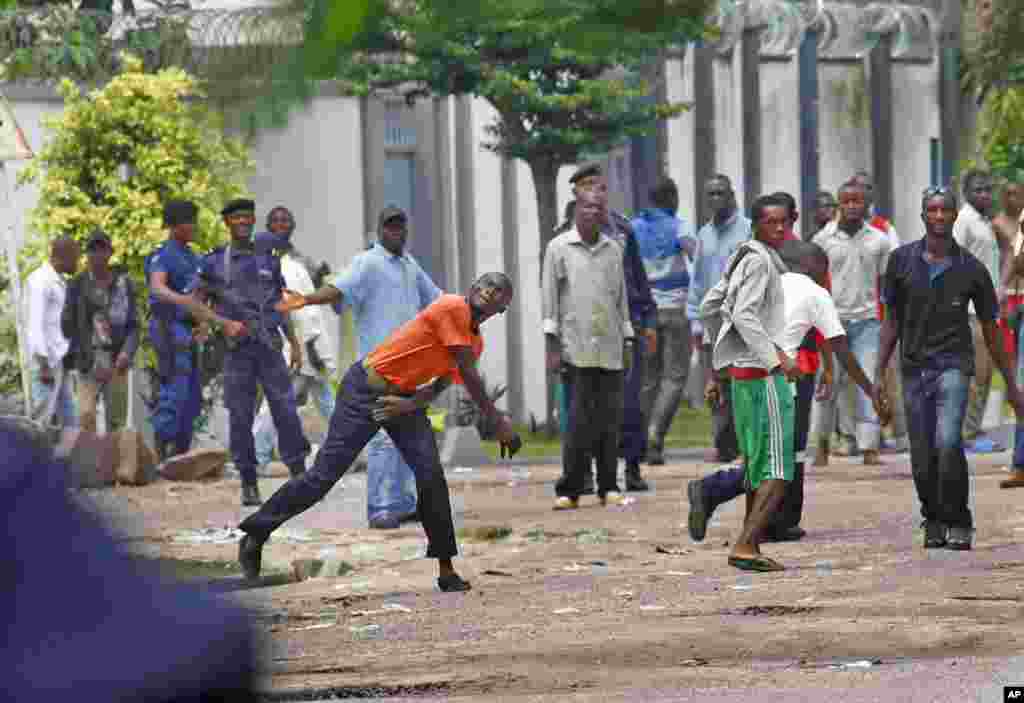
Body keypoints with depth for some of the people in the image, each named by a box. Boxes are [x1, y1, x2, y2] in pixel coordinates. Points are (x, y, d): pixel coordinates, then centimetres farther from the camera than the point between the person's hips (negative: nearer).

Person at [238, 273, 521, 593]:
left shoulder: (476, 343, 10)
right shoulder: (453, 308, -17)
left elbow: (441, 385, 3)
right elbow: (469, 376, -18)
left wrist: (411, 404, -18)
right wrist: (499, 423, -14)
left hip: (403, 398, 8)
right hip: (366, 391, -8)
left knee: (432, 476, -7)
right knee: (324, 475, -8)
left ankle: (446, 569, -1)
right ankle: (255, 535, 6)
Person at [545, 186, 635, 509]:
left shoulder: (613, 250, 14)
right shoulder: (559, 248, 3)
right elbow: (549, 298, 1)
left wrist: (627, 342, 16)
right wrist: (552, 346, -5)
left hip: (610, 349, 4)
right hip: (576, 348, -4)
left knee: (610, 420, 3)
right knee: (580, 421, -10)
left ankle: (608, 487, 10)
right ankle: (569, 490, -6)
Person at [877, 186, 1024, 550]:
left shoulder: (971, 269, -2)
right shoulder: (902, 260, 1)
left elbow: (990, 329, 7)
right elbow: (892, 321, 8)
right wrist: (879, 375, 4)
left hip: (953, 365, -2)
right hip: (914, 367, 2)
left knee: (948, 442, -22)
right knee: (922, 462, 5)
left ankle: (959, 523, -8)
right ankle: (934, 522, 27)